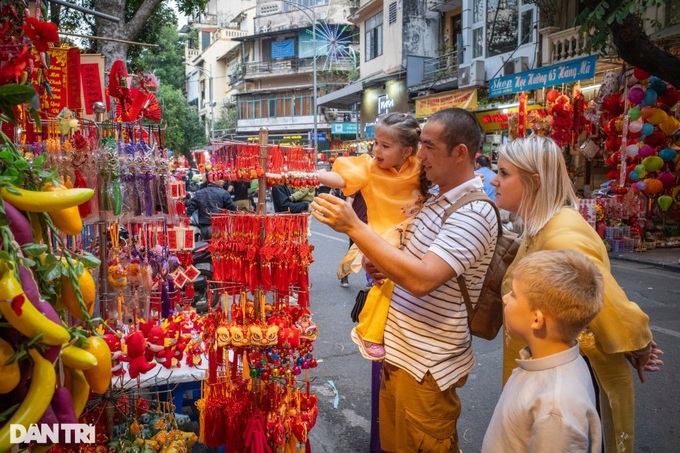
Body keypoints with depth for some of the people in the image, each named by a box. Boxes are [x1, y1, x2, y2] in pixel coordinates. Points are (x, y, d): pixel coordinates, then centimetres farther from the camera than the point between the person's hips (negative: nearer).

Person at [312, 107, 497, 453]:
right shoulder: (437, 201, 9)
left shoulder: (472, 212, -21)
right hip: (400, 351, 9)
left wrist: (353, 227, -31)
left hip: (427, 365, -9)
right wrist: (380, 265, -1)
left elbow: (422, 280, -33)